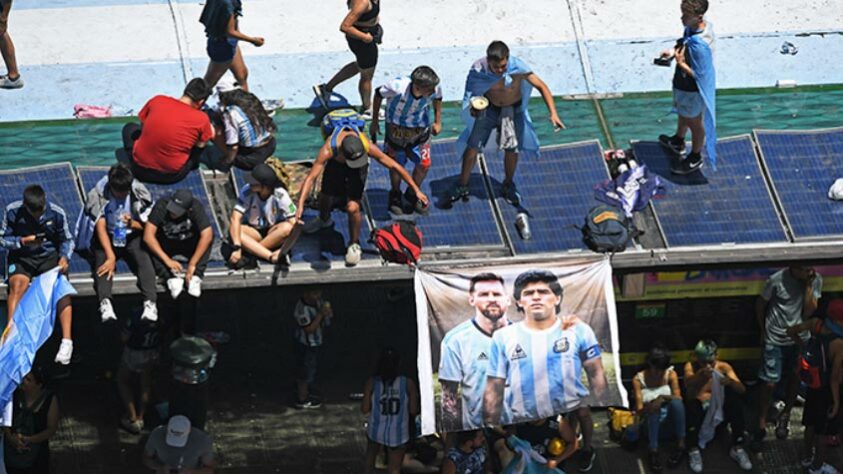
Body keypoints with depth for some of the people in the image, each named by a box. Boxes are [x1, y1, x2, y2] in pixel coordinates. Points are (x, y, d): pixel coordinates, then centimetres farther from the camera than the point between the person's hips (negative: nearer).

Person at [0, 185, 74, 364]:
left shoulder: (56, 213, -8)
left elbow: (67, 240, 3)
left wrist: (64, 257, -17)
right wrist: (22, 241, -22)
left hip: (49, 255, 0)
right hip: (20, 256, 0)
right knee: (17, 286, -30)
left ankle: (67, 341, -32)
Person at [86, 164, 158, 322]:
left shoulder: (139, 194, -7)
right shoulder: (98, 195, -13)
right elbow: (101, 228, -19)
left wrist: (133, 224, -25)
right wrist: (110, 256, -30)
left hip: (132, 237, 1)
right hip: (107, 238, -1)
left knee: (143, 261, -30)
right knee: (102, 261, -32)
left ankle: (150, 303, -46)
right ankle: (105, 303, -52)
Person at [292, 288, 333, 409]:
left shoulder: (316, 301, -5)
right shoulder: (302, 309, -30)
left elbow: (324, 322, 7)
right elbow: (309, 329, -28)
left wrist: (327, 314, -16)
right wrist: (321, 314, -32)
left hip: (314, 343, 8)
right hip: (306, 345, -8)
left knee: (310, 370, 23)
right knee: (306, 372, 7)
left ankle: (305, 394, 40)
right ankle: (302, 401, 22)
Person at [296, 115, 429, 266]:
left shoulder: (367, 146, -40)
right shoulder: (328, 150, -43)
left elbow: (394, 166, -29)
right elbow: (311, 177, -41)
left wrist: (416, 190, -25)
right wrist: (300, 205, -51)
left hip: (358, 170, -1)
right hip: (335, 164, 1)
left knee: (352, 207, -15)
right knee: (325, 198, 15)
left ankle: (354, 245, 12)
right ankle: (324, 220, 54)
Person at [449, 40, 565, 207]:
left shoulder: (517, 67, -34)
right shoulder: (478, 69, -30)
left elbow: (541, 86, -26)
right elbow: (470, 92, -12)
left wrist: (553, 113, -35)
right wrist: (474, 106, -34)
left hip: (513, 109, 0)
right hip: (488, 107, 0)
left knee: (512, 148, 3)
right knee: (473, 145, 1)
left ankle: (508, 186, 29)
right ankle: (462, 186, 19)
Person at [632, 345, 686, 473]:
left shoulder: (671, 374, -4)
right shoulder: (638, 379, -10)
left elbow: (679, 398, -15)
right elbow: (639, 411, -13)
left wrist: (664, 397, -35)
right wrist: (649, 407, -36)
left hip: (670, 420, 1)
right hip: (651, 422, -1)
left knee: (676, 402, -32)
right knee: (654, 408, -36)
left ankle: (681, 445, -25)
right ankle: (654, 451, -40)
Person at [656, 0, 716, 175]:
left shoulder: (699, 45, -41)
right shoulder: (698, 26, -14)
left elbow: (699, 74, -31)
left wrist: (680, 62, -29)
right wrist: (674, 51, -6)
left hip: (692, 90, -9)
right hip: (684, 84, 9)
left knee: (693, 121, 17)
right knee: (682, 114, 34)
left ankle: (695, 158, 41)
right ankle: (678, 141, 60)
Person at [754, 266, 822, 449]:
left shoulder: (816, 280, -10)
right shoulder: (777, 280, -20)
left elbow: (808, 312, -14)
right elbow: (761, 304, -4)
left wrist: (809, 286, -22)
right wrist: (763, 330, 7)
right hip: (775, 340, -3)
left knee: (794, 381, 15)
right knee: (769, 384, -2)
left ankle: (785, 414, 40)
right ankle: (761, 426, 12)